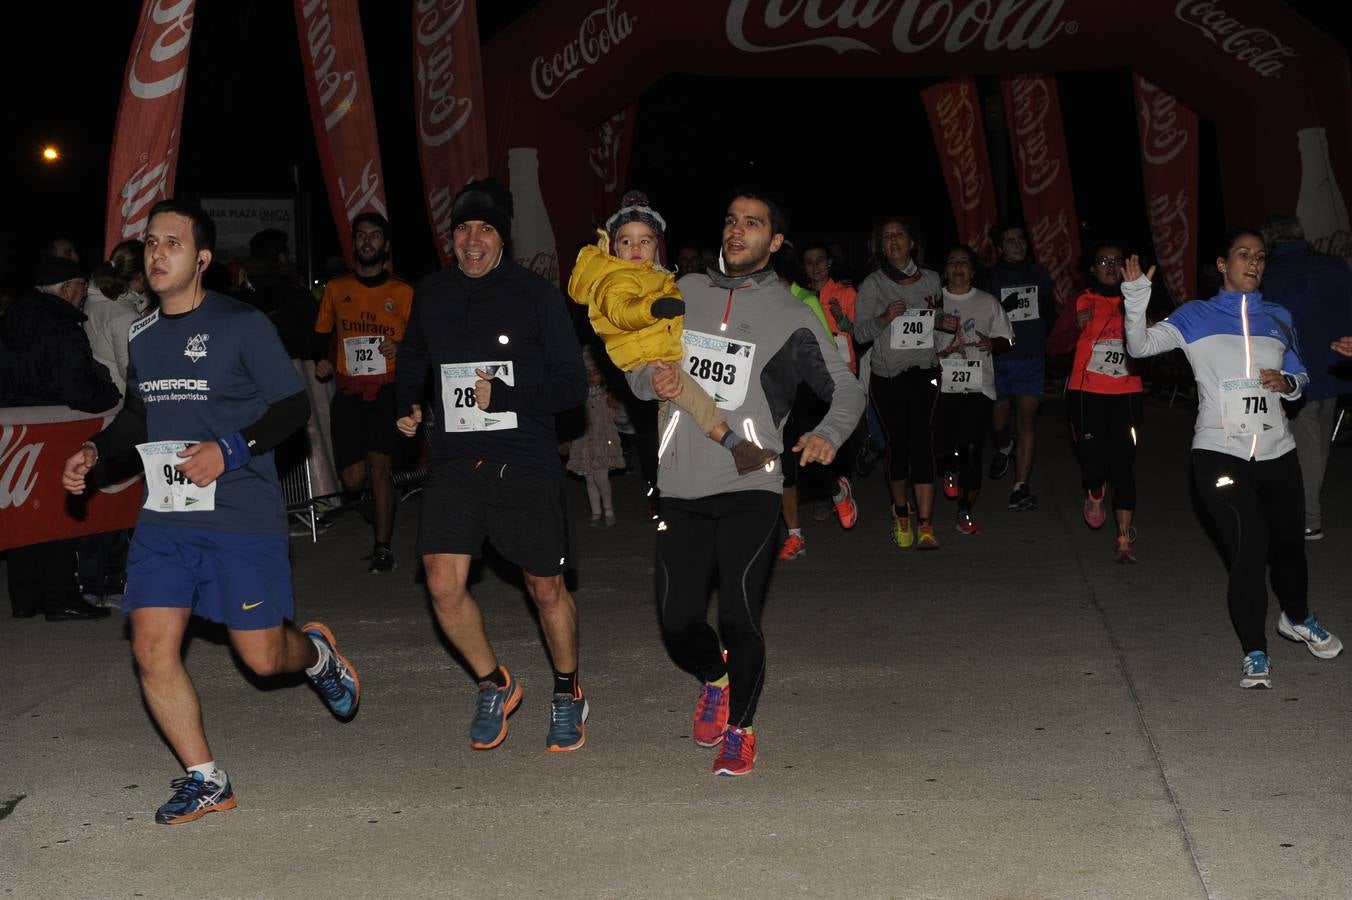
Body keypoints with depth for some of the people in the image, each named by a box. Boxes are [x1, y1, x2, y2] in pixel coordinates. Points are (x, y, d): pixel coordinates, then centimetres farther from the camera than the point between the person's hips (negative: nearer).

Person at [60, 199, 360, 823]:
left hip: (243, 518, -5)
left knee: (263, 657, 0)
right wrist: (95, 451, 11)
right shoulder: (141, 335, 11)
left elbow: (293, 406, -6)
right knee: (152, 650, -6)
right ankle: (205, 781, 10)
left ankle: (317, 652, 38)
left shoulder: (242, 324, -7)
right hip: (164, 519, 5)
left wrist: (230, 450, -17)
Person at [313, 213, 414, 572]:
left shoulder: (402, 292, 8)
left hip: (388, 390, -2)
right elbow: (321, 334, 23)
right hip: (349, 391, 2)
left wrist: (400, 348, -9)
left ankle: (383, 549, -5)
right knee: (354, 479, -5)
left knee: (379, 467, -14)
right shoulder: (336, 289, 14)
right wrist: (320, 361, 4)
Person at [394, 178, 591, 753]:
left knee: (545, 588, 7)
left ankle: (567, 694, 31)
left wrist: (504, 397, -17)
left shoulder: (536, 295, -5)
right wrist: (407, 407, 14)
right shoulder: (430, 295, 7)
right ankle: (494, 685, 16)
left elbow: (572, 386, -7)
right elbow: (412, 359, 29)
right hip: (454, 462, 3)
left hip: (525, 463, -3)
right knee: (444, 586, -10)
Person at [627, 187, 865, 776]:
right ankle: (714, 678, 36)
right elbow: (636, 366, 20)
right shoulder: (687, 292, 14)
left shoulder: (791, 315, 5)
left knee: (739, 618, -7)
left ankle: (740, 727, 18)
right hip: (680, 486, 3)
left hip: (749, 488, -3)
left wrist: (828, 434, -12)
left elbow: (847, 389, 8)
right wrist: (651, 379, -4)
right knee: (679, 622, 2)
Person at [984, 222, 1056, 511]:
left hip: (1031, 358, 1)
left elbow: (1050, 313, 21)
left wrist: (1040, 338, 7)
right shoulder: (990, 277, -1)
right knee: (999, 421, 5)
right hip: (998, 359, -1)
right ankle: (1004, 448, 42)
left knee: (1027, 418, -9)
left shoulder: (1039, 274, 9)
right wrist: (1004, 308, -22)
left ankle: (1020, 488, -10)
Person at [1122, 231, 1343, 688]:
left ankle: (1298, 619, 44)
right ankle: (1254, 652, -4)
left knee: (1288, 543, 14)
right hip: (1220, 452, -4)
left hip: (1277, 452, 4)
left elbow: (1300, 375, 23)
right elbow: (1140, 346, -7)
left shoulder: (1278, 317, 13)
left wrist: (1287, 383, 0)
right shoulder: (1196, 317, 3)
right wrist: (1136, 298, -22)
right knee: (1249, 544, -16)